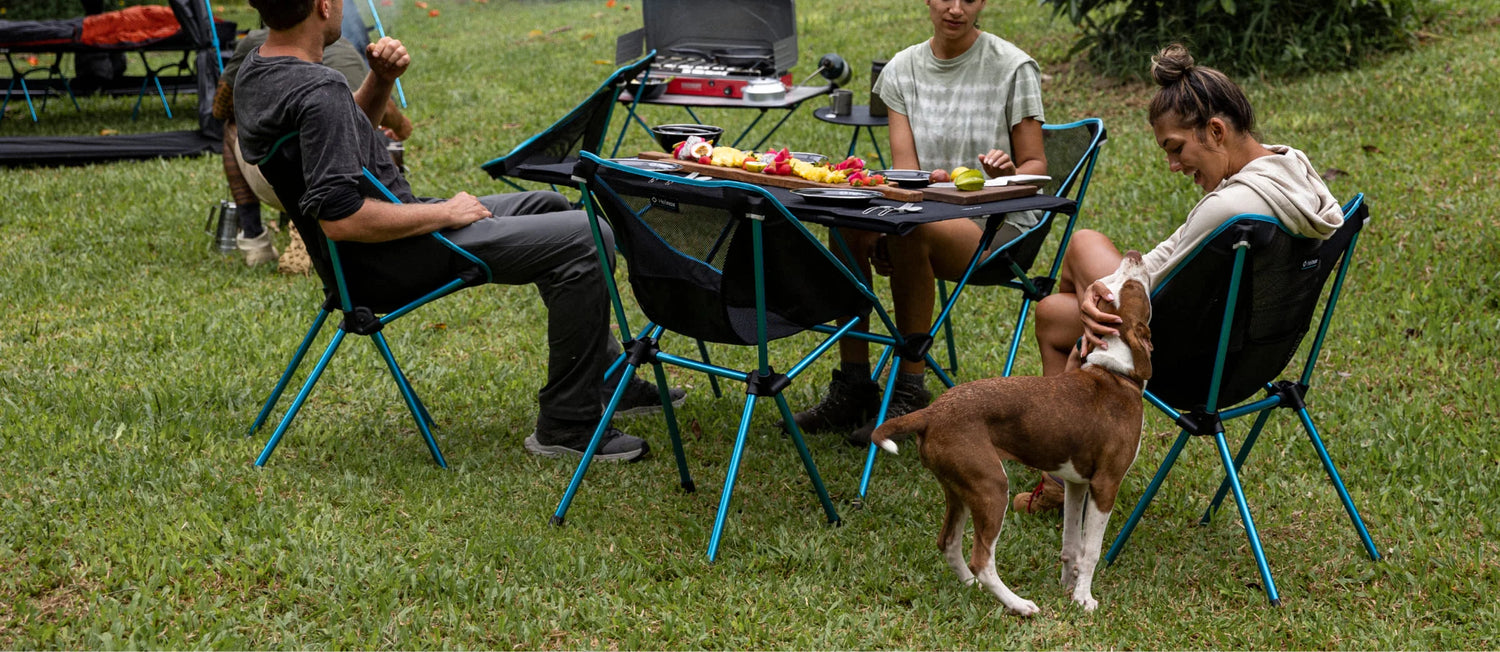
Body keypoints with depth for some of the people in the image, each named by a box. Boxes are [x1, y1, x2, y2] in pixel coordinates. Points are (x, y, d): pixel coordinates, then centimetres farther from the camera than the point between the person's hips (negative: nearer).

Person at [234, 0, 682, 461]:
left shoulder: (256, 68, 4)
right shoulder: (317, 91, -27)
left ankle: (608, 381, 28)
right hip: (396, 257, -11)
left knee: (547, 206, 23)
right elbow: (341, 218, -32)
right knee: (585, 238, -13)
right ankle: (566, 425, -5)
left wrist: (381, 80, 1)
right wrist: (445, 214, -19)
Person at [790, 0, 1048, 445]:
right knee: (847, 226, -27)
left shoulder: (1013, 67, -5)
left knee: (911, 234, -36)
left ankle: (910, 394, -25)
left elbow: (1036, 167, -1)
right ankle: (853, 387, -18)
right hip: (926, 213, 4)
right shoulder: (902, 69, 6)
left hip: (1000, 225, -4)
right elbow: (905, 169, 0)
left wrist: (1010, 172, -25)